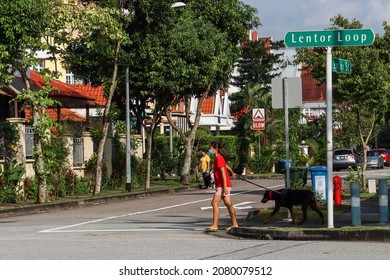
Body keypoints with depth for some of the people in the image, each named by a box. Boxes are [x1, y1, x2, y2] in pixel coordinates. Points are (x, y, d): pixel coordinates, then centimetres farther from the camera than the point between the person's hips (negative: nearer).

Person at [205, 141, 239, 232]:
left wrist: (225, 187, -26)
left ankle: (214, 225, -16)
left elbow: (223, 172, -22)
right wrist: (232, 172, 51)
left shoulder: (218, 158, -16)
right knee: (228, 204, 12)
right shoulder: (219, 158, 13)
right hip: (222, 186, 10)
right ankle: (235, 224, 16)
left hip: (223, 186, -10)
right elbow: (226, 166, 32)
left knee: (214, 203, -13)